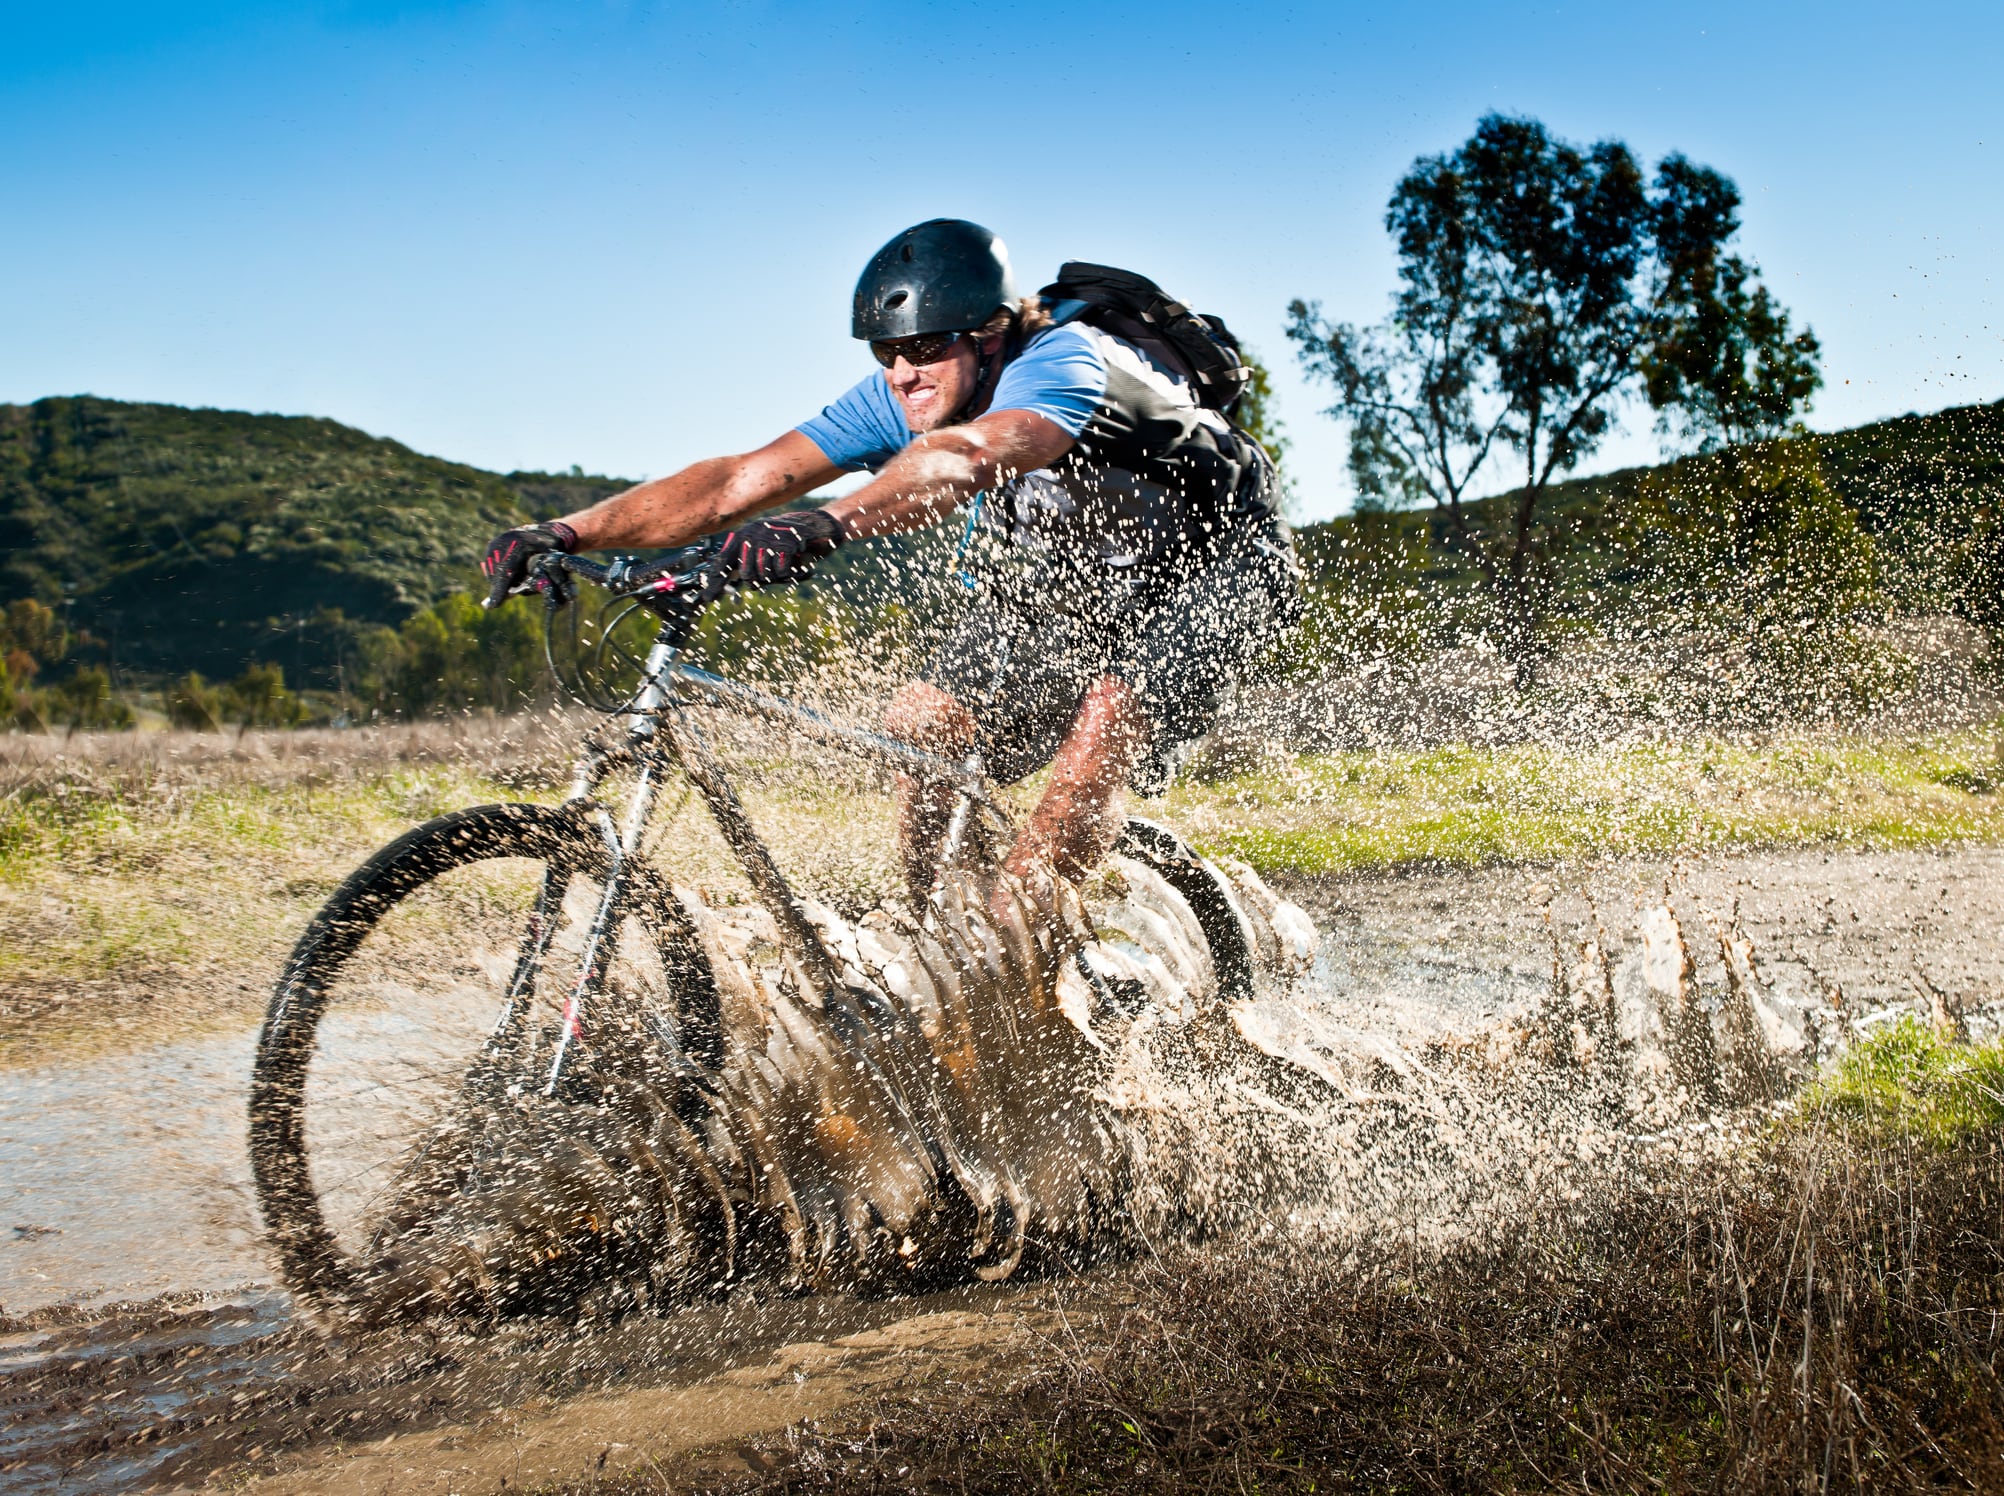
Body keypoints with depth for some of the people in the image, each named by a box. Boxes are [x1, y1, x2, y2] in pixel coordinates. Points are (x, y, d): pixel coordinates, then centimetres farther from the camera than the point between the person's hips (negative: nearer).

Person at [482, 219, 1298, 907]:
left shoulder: (1062, 362, -34)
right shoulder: (901, 397, -16)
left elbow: (966, 459, -55)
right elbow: (741, 480, -23)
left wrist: (822, 528, -71)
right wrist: (567, 532, -33)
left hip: (1212, 567, -6)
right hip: (1062, 582, 6)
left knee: (1098, 739, -30)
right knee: (911, 734, -11)